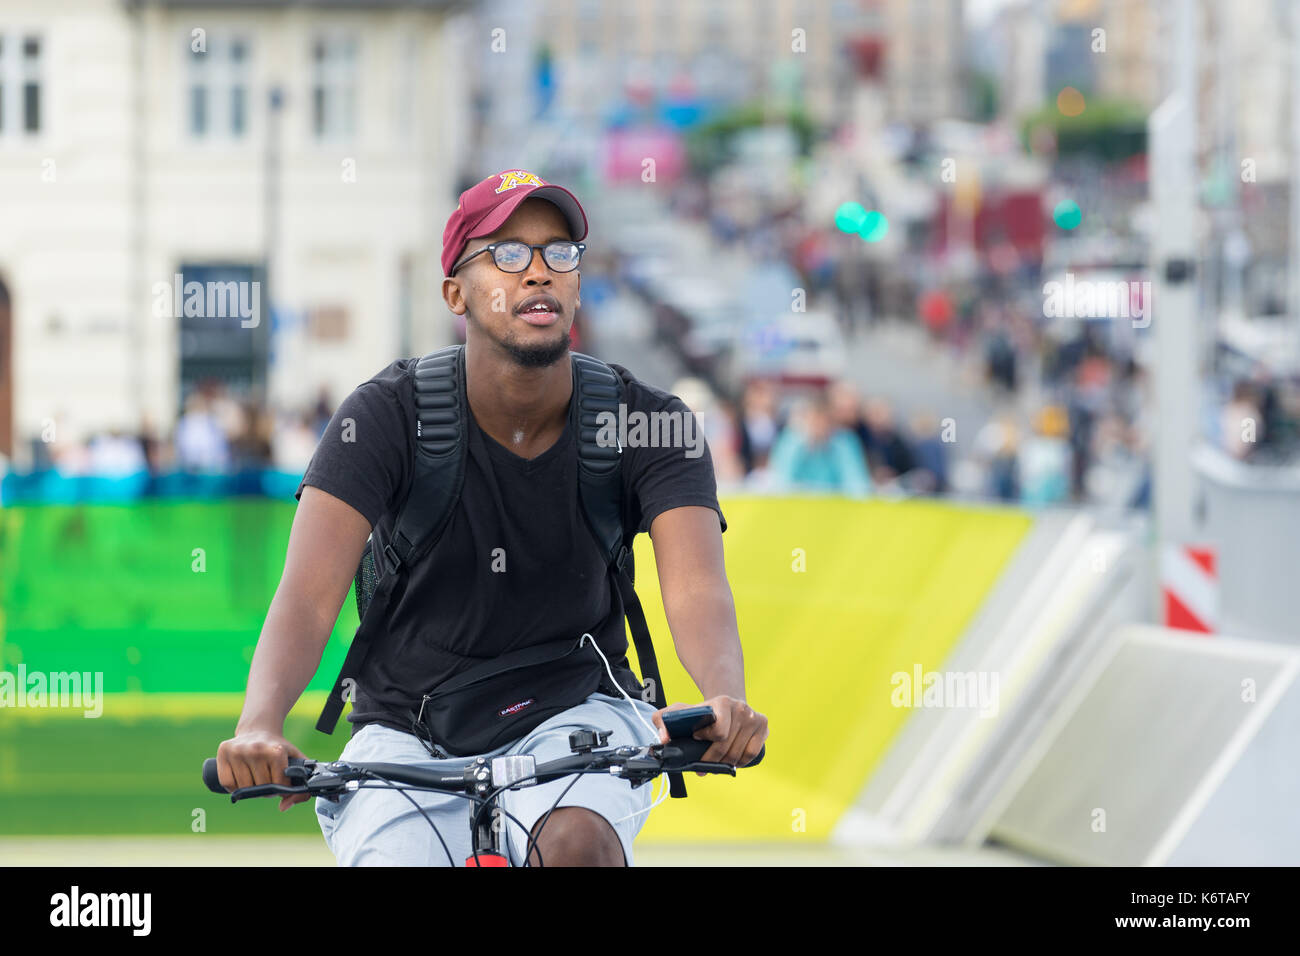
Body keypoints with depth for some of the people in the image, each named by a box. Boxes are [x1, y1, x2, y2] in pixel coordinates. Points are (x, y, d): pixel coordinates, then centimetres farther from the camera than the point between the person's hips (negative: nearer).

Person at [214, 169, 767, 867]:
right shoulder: (388, 416, -13)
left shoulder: (649, 425, -10)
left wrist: (724, 700, -49)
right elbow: (308, 597, -25)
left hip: (572, 716, 0)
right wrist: (259, 729, -46)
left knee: (578, 842, -32)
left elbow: (696, 588, -25)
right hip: (409, 734, 0)